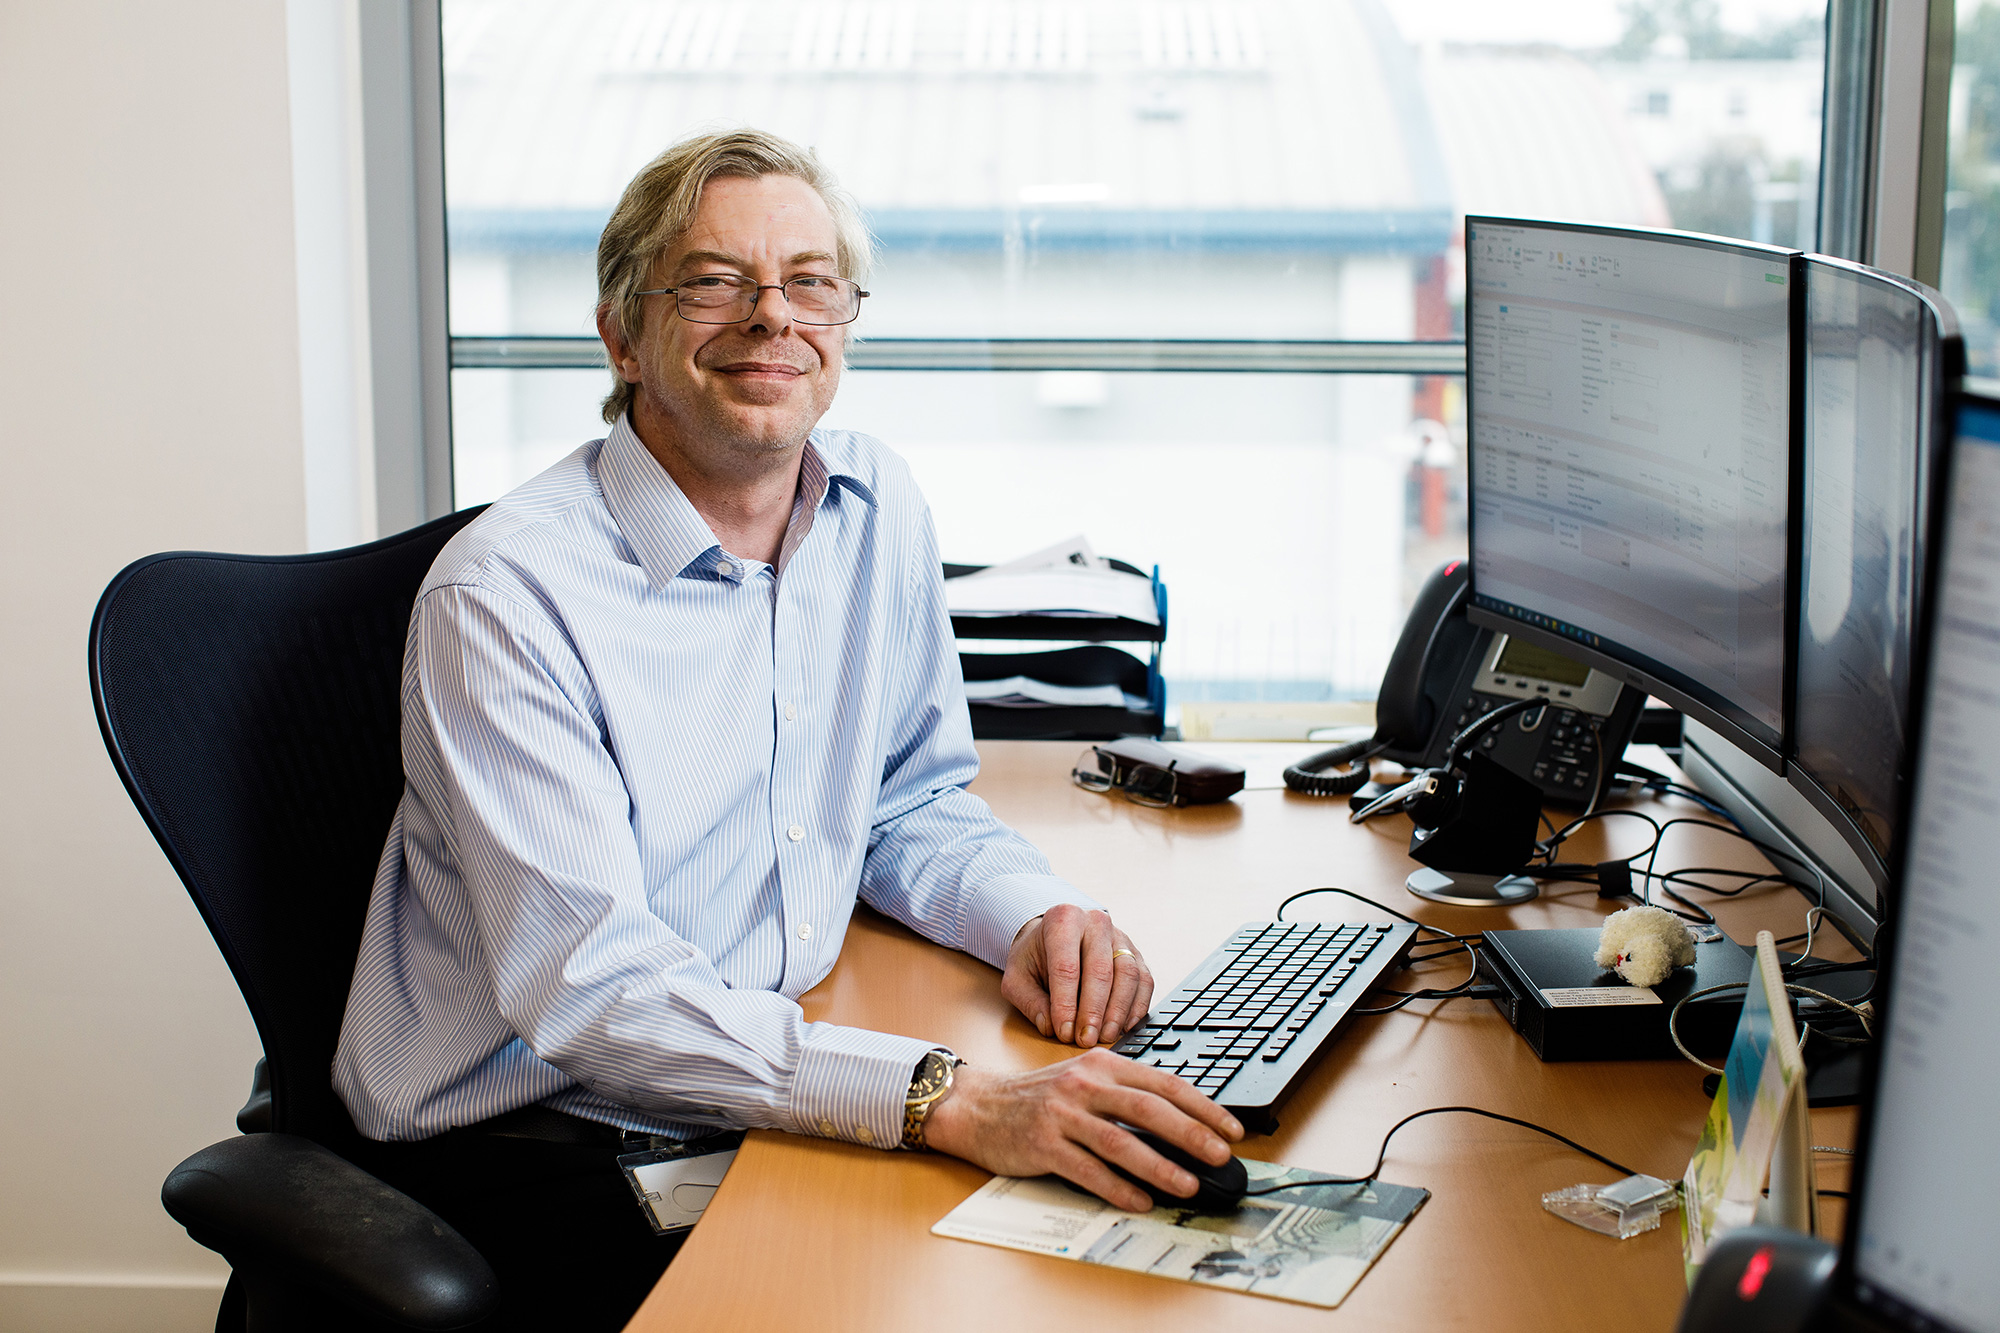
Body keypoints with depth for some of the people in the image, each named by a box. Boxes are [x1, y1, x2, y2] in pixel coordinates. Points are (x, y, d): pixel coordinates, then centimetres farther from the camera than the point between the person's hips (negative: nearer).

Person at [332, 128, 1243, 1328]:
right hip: (530, 1149, -6)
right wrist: (948, 1099, -36)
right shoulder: (507, 595, -17)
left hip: (781, 1097, 6)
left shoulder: (881, 508, 4)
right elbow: (588, 984, -26)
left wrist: (1033, 914, -6)